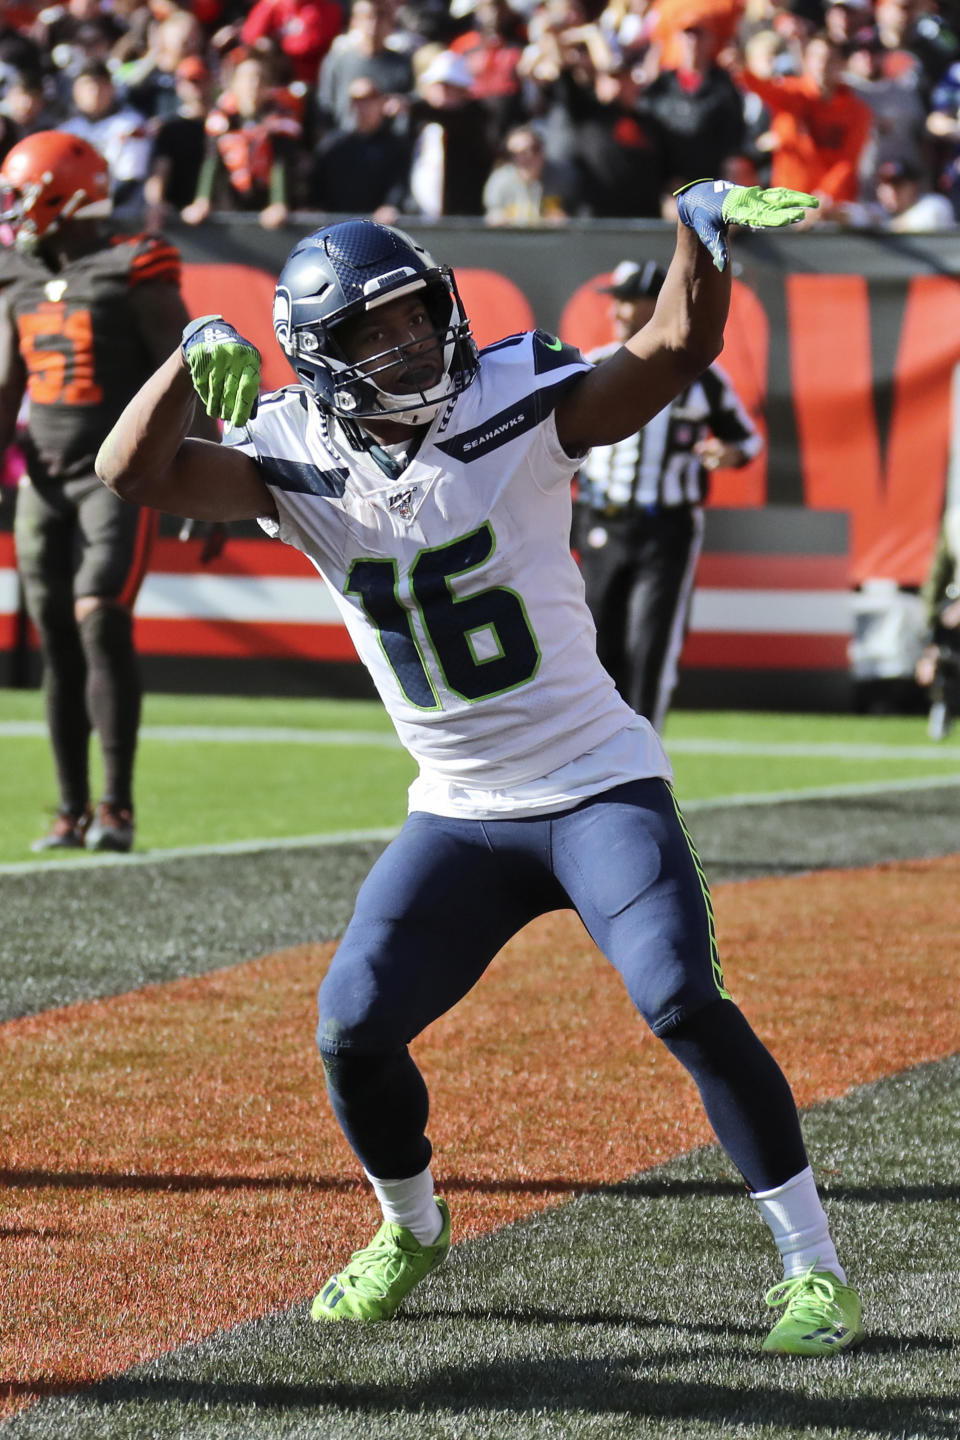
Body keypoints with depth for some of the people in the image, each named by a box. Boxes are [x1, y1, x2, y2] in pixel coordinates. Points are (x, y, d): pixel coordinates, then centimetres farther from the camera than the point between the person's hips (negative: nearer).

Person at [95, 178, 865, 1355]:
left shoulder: (514, 409, -12)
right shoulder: (298, 463, -5)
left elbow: (671, 356, -25)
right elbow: (134, 472, -16)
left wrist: (701, 231, -42)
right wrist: (195, 358, -31)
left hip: (598, 787, -4)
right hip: (458, 817, 4)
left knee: (683, 1004, -19)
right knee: (353, 1029, -3)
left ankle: (813, 1268, -7)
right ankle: (411, 1231, 28)